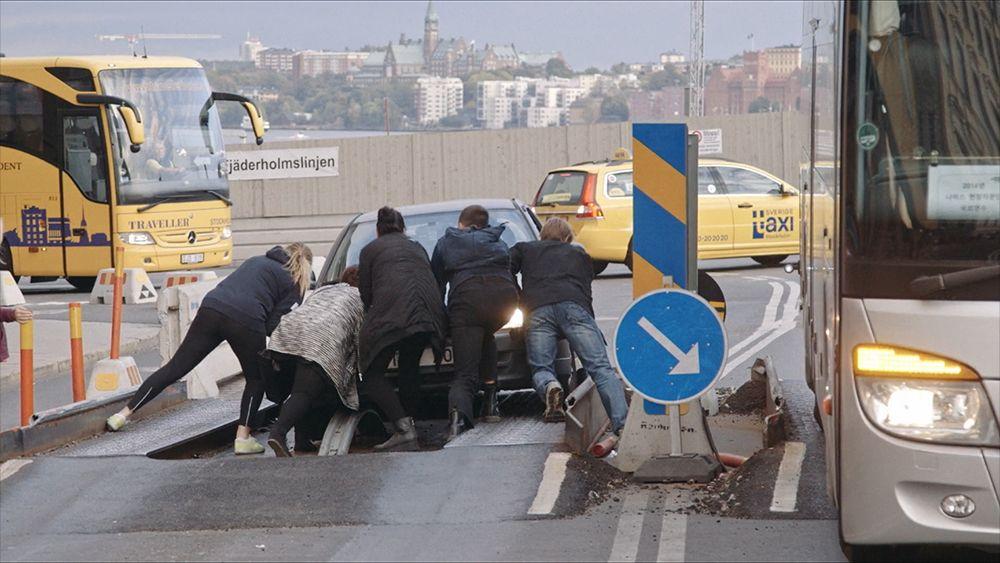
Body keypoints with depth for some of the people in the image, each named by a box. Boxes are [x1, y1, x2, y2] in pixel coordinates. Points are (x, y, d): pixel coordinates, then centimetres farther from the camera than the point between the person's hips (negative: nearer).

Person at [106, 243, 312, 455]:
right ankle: (243, 437, 6)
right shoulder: (295, 283, 13)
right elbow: (274, 326, 3)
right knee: (256, 380, 17)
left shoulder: (256, 261, 31)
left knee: (175, 367, 8)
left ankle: (123, 414, 7)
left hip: (211, 309, 5)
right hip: (246, 320, -5)